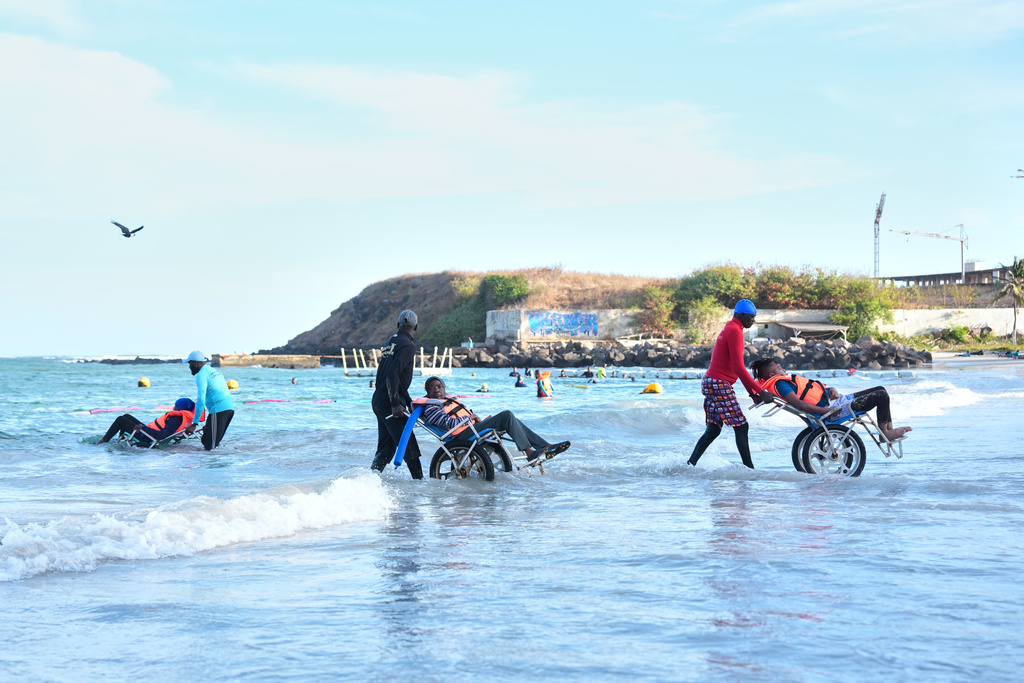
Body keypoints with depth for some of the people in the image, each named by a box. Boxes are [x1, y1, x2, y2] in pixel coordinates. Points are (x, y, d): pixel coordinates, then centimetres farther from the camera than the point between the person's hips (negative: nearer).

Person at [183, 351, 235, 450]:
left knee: (210, 447, -9)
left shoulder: (201, 375, -4)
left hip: (218, 410, -9)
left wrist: (194, 424, -12)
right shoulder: (215, 371, 24)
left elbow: (201, 400, -13)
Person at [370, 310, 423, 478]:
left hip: (378, 399, 9)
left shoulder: (390, 343, 18)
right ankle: (419, 479, -7)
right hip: (388, 401, -9)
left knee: (386, 446, 13)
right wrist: (395, 404, -23)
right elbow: (393, 373, -22)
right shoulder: (408, 346, -10)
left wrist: (409, 401, 27)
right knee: (409, 445, -7)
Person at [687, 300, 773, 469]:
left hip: (710, 383, 10)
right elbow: (739, 368, -19)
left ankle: (690, 464, 8)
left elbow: (737, 367, 22)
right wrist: (760, 391, -18)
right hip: (720, 385, -10)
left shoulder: (729, 329, 19)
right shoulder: (735, 331, -13)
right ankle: (749, 468, -9)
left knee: (713, 430, 11)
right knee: (741, 426, -9)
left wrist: (752, 391, 20)